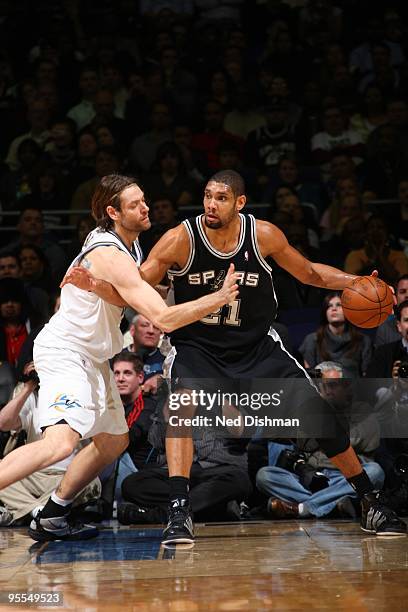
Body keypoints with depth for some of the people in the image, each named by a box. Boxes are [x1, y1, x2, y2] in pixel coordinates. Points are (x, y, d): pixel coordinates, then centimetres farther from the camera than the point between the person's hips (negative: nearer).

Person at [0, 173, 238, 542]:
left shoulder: (128, 244, 7)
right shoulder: (111, 256, -24)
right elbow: (163, 319, -29)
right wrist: (219, 299, -28)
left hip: (91, 357, 11)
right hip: (64, 353, -11)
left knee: (114, 441, 18)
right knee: (61, 441, -30)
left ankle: (51, 518, 23)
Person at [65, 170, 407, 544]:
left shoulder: (264, 235, -13)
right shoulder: (180, 240, -19)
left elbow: (309, 273, 4)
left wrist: (354, 282, -10)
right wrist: (94, 285, -34)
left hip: (259, 347, 2)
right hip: (197, 348, -1)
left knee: (317, 413, -6)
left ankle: (371, 502, 12)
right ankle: (179, 511, -28)